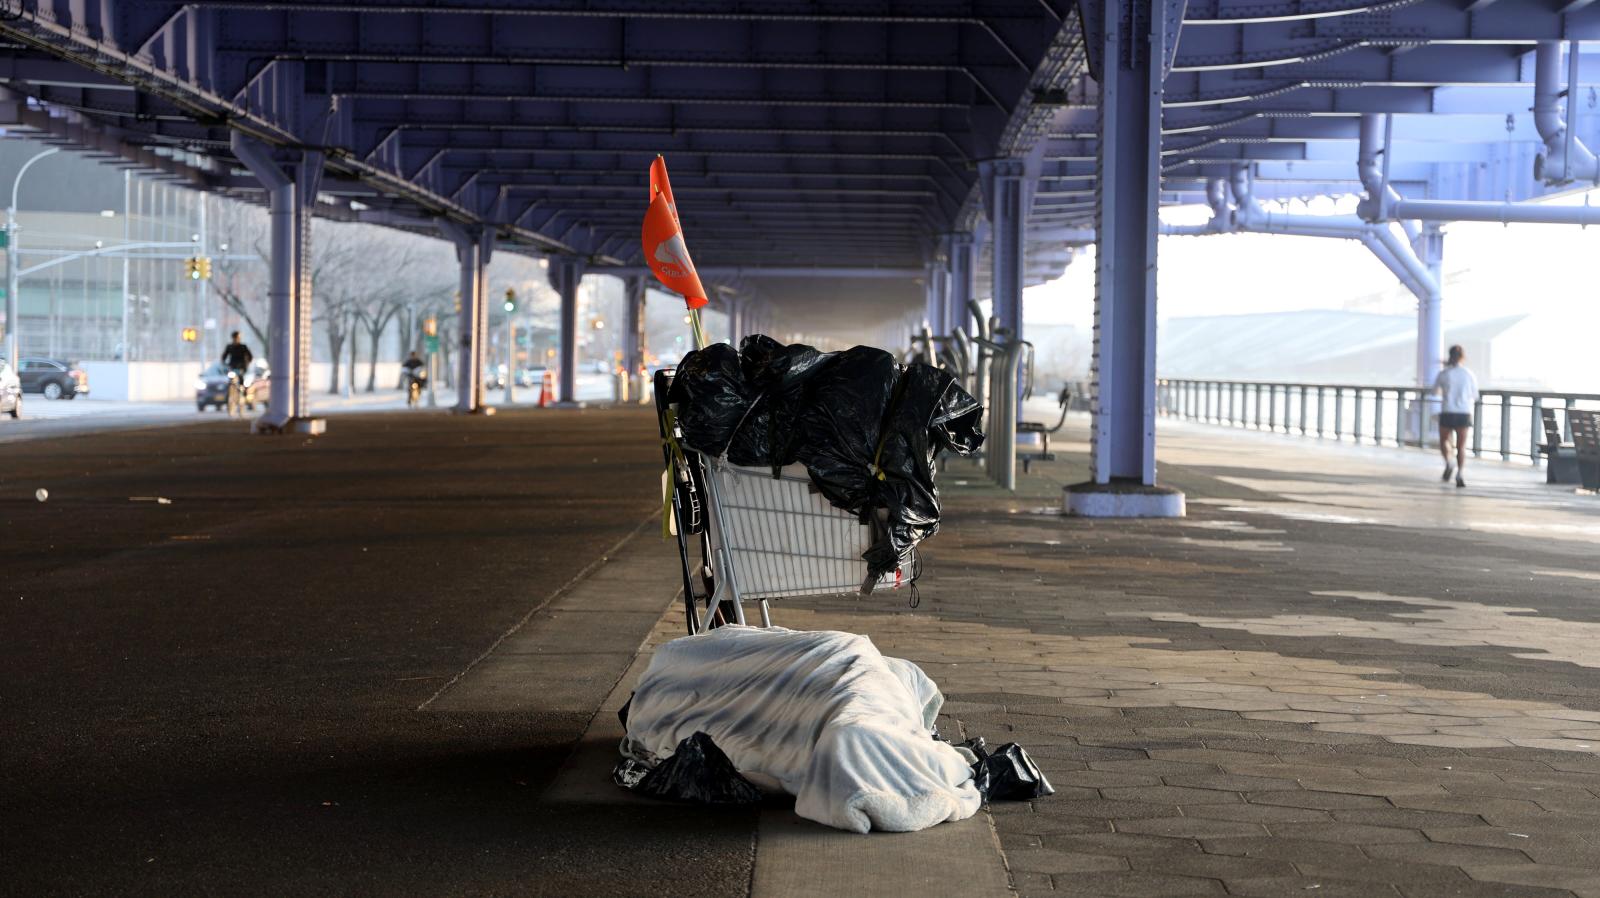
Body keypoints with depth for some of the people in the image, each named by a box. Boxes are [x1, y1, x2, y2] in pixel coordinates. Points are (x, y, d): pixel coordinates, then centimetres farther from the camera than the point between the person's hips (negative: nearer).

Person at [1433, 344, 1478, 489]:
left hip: (1447, 413, -1)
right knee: (1461, 446, 5)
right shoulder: (1469, 375, 1)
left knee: (1444, 441, 19)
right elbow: (1475, 396, 11)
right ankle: (1459, 473, -15)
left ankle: (1448, 463, -7)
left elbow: (1435, 390, 13)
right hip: (1464, 413, 1)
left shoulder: (1443, 374, -3)